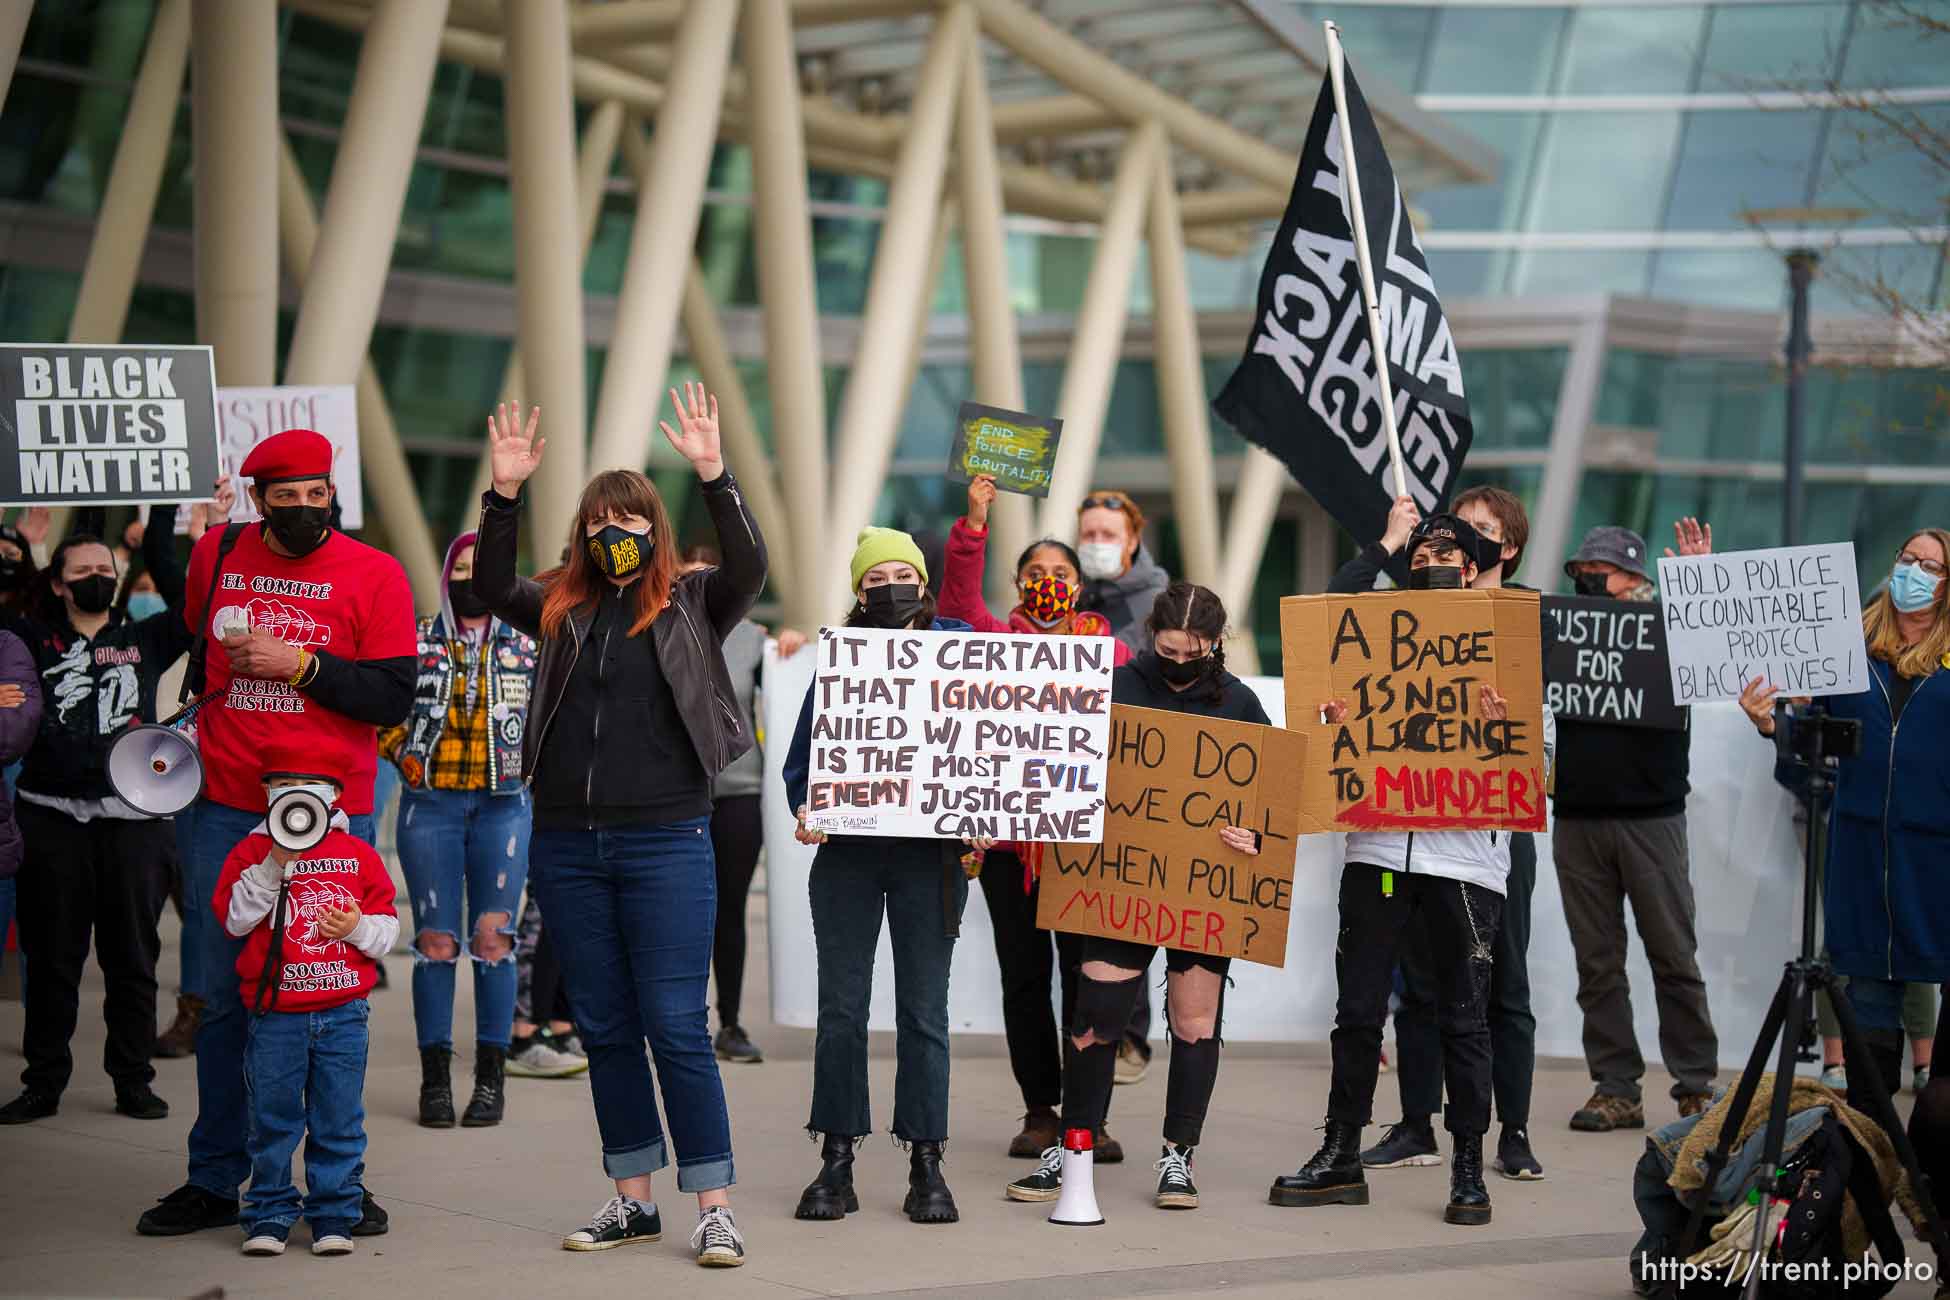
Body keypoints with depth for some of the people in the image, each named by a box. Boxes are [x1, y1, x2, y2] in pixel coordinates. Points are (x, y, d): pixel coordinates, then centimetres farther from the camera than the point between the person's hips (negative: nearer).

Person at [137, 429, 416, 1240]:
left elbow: (395, 698, -8)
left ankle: (338, 1181, 11)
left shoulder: (373, 576, -2)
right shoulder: (215, 555, 8)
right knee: (223, 999, 6)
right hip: (226, 811, 3)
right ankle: (214, 1181, 15)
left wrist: (298, 663, -14)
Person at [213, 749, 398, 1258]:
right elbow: (233, 917, -6)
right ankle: (269, 1215, 14)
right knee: (272, 1120, 3)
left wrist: (359, 927, -12)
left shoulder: (358, 853, 8)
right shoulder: (252, 851, 5)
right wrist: (274, 867, -14)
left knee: (338, 1121, 4)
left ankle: (334, 1216, 12)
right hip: (274, 1010, -1)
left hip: (342, 1011, 1)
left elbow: (388, 925, 10)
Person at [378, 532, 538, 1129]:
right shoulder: (416, 642, 7)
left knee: (493, 938, -4)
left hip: (503, 805, 0)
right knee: (435, 941, -2)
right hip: (430, 805, 0)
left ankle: (491, 1077, 3)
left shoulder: (525, 647, 8)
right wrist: (406, 757, -1)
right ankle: (435, 1078, 4)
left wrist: (526, 762, 3)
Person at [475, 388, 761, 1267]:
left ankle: (714, 1208, 0)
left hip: (665, 841, -4)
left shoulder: (692, 606, 2)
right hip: (567, 843, 4)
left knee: (675, 1027, -5)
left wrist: (711, 473, -23)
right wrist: (505, 490, -12)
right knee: (604, 1029, 11)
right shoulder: (563, 610, 10)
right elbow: (491, 587, -2)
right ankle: (633, 1200, 21)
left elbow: (750, 566, -14)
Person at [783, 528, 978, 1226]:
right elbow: (803, 755, 8)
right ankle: (837, 1161, 10)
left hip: (930, 855, -1)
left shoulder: (957, 648, 6)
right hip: (847, 853, 1)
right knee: (841, 1007, 2)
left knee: (924, 1010, 2)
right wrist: (804, 810, -11)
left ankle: (926, 1165, 10)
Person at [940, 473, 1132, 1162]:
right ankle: (1040, 1110, 15)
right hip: (1010, 833, 1)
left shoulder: (1111, 651, 7)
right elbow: (960, 599, -10)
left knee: (1087, 975, -1)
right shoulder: (998, 638, 7)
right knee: (1024, 975, 6)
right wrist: (973, 522, -21)